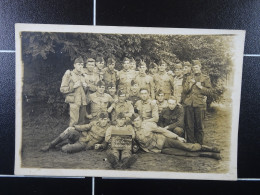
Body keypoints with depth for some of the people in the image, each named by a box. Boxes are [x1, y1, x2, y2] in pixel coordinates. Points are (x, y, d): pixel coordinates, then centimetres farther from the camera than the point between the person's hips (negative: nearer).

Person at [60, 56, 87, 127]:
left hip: (82, 102, 6)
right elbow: (62, 89, -5)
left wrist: (85, 86, 8)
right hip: (74, 102, -6)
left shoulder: (82, 76, 19)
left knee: (82, 122, 10)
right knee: (74, 122, -11)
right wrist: (74, 86, -16)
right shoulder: (69, 75, 0)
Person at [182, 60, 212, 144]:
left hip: (199, 103, -3)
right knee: (189, 125, 3)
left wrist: (201, 87, -8)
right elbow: (184, 91, 13)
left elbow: (209, 91, 4)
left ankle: (199, 143, 12)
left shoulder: (206, 78, 10)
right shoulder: (189, 79, 20)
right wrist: (190, 85, -2)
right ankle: (190, 143, 13)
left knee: (199, 125, 2)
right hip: (188, 104, 3)